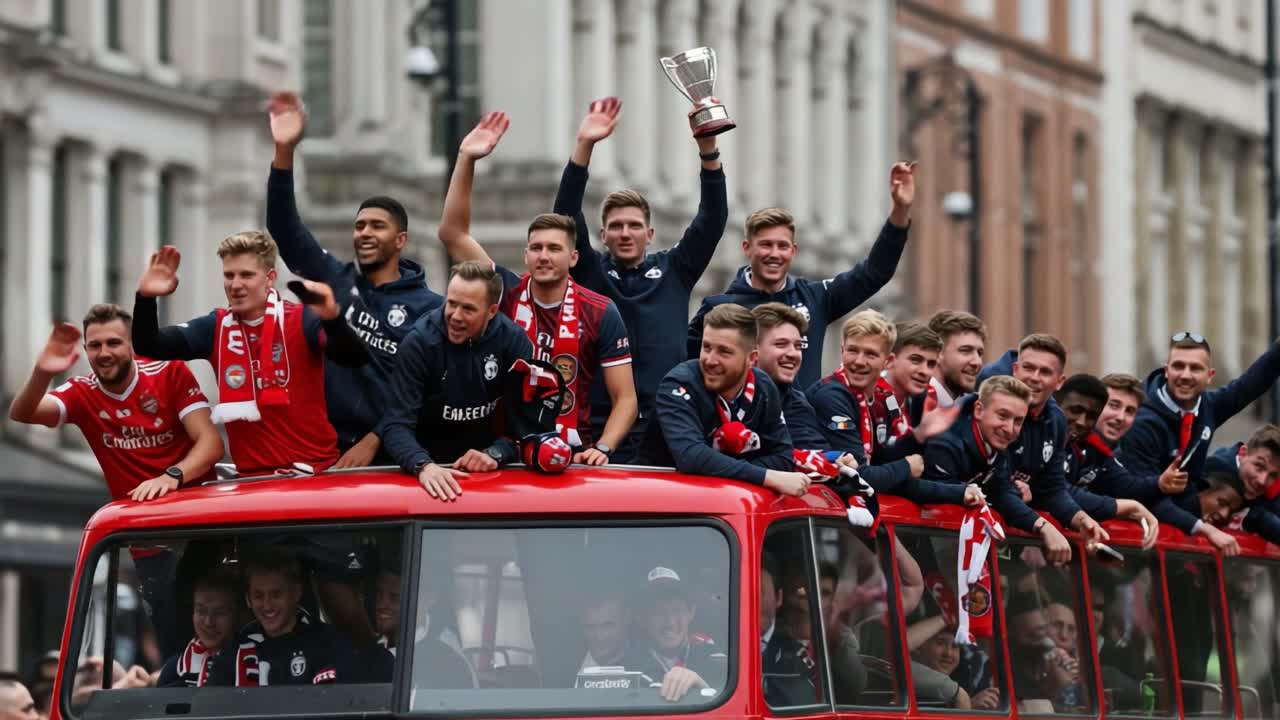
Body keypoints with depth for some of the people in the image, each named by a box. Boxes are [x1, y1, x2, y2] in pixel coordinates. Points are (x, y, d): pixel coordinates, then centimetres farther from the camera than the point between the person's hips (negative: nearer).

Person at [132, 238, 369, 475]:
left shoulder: (300, 321, -6)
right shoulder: (216, 328, 5)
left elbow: (354, 358, -21)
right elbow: (148, 346, 0)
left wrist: (332, 318, -41)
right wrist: (146, 298, -18)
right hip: (253, 474, 3)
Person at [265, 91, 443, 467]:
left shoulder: (428, 307, 1)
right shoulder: (335, 280, 9)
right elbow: (284, 228, 0)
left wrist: (374, 442, -12)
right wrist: (285, 151, -11)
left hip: (391, 454, -2)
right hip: (329, 450, 2)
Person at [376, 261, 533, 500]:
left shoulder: (513, 341, -7)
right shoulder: (420, 342, -14)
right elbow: (397, 424, -19)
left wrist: (496, 454, -24)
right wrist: (423, 466, -37)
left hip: (488, 471, 1)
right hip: (434, 468, -1)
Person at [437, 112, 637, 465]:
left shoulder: (601, 314, 1)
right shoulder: (507, 294, 6)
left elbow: (625, 399, 3)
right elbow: (453, 234, 1)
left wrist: (602, 449, -14)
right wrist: (466, 160, -6)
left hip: (572, 458, -1)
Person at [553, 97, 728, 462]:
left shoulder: (674, 270, 13)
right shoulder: (589, 271, 10)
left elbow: (712, 219, 5)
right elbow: (565, 216, -2)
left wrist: (708, 148, -9)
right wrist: (584, 146, -14)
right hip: (599, 426, -1)